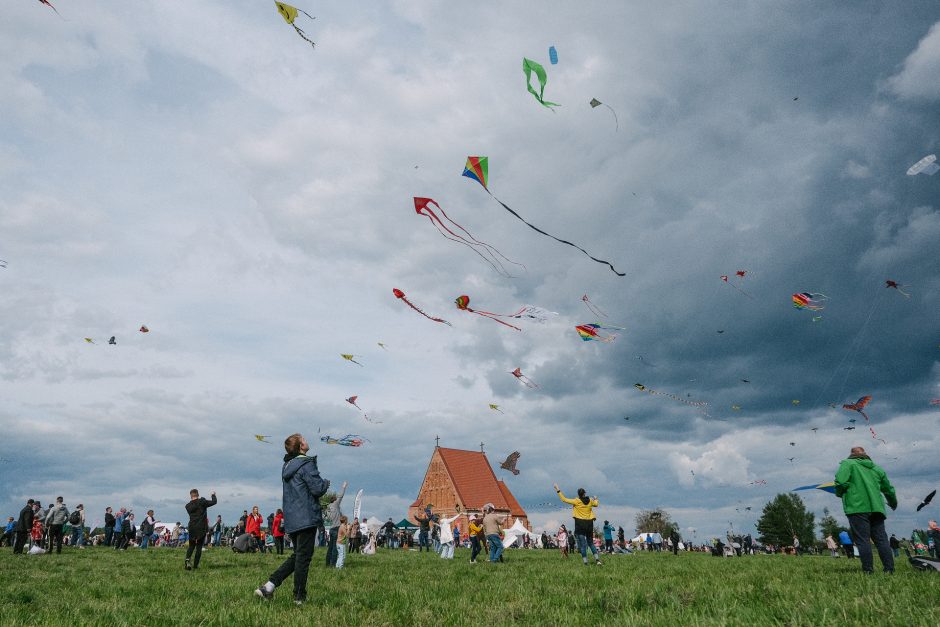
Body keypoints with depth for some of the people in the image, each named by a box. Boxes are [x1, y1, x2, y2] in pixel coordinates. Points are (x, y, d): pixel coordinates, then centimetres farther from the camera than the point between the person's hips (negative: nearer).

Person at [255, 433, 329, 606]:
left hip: (291, 519, 8)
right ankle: (299, 598, 5)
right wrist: (326, 483, 4)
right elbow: (318, 489, -17)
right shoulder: (306, 465, -13)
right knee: (303, 557, 0)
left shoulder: (287, 466, 14)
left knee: (296, 556, 17)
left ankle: (268, 587, 9)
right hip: (307, 518, -8)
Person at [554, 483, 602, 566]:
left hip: (580, 524, -4)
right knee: (590, 542, 16)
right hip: (589, 523, 4)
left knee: (582, 543, -2)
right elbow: (596, 504, 27)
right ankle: (597, 558, 2)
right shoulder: (590, 501, 5)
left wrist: (558, 490, 3)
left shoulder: (576, 501, -7)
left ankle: (585, 562, -5)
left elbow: (564, 499, -5)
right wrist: (596, 499, 49)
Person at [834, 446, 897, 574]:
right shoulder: (877, 468, 23)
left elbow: (841, 482, -11)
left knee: (862, 540, -6)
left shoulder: (847, 463, 5)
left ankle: (868, 570, -10)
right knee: (881, 539, 7)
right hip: (877, 508, 5)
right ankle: (889, 569, 3)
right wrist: (893, 503, 49)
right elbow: (889, 489, 29)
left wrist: (839, 494, 10)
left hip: (857, 508, -5)